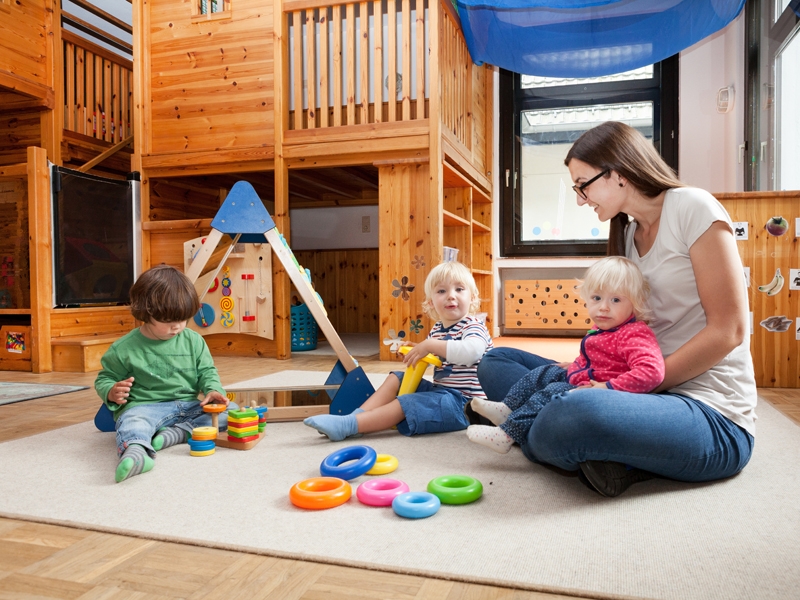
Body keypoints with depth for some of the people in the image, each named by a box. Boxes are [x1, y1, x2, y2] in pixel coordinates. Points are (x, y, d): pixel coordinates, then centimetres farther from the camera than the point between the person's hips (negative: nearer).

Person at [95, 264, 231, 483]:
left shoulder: (194, 341, 6)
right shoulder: (124, 348, -2)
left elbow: (207, 371, 11)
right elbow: (104, 378, 8)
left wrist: (213, 390, -12)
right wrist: (112, 392, -16)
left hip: (189, 405, 4)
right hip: (144, 406, -3)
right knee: (131, 421, -37)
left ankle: (177, 433, -27)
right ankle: (136, 450, -69)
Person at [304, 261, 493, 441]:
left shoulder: (473, 327, -15)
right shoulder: (437, 329, 11)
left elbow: (472, 351, -38)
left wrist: (430, 345, -33)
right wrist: (416, 349, 7)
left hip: (462, 402, -9)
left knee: (405, 404, -23)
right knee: (397, 378, 7)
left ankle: (347, 425, -26)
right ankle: (357, 415, -8)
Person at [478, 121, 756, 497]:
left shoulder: (693, 208, -8)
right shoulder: (628, 235, 15)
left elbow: (728, 330, -13)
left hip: (711, 414, -8)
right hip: (648, 390, 8)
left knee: (576, 413, -41)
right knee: (496, 362, 2)